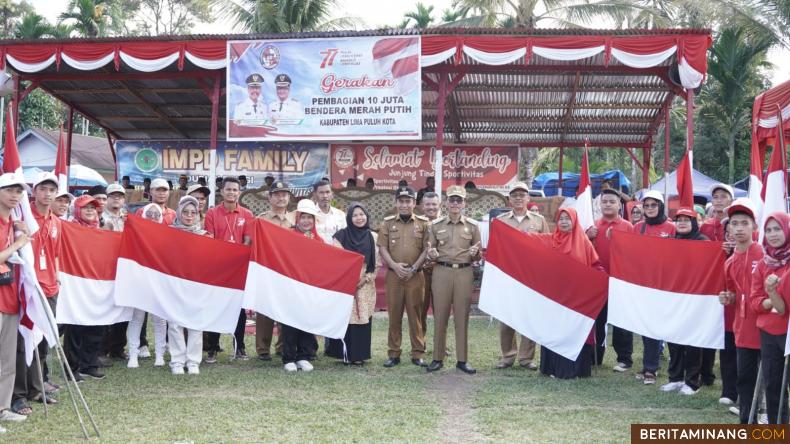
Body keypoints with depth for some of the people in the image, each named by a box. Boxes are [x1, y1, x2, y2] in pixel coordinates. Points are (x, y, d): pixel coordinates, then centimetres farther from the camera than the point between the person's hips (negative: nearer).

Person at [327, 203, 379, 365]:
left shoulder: (373, 237, 7)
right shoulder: (341, 235, 0)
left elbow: (376, 263, 6)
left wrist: (365, 279, -6)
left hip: (365, 286, 2)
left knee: (363, 319, 1)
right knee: (345, 319, -4)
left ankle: (359, 354, 9)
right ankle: (345, 353, 4)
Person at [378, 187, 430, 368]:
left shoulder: (423, 223, 4)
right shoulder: (387, 223, 7)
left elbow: (427, 249, 0)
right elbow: (382, 248, 2)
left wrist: (414, 268, -10)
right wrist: (395, 265, -12)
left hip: (416, 275, -1)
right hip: (394, 274, 1)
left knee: (416, 314, 2)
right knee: (394, 314, 4)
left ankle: (418, 354, 9)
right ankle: (393, 354, 10)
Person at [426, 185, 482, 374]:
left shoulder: (472, 226, 7)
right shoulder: (436, 225, 7)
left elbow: (479, 254, 12)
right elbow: (430, 250, 11)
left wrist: (474, 253, -11)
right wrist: (431, 253, -11)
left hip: (464, 272, 0)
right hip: (441, 272, 0)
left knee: (462, 316, 3)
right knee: (440, 315, 2)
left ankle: (462, 359, 12)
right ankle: (437, 358, 11)